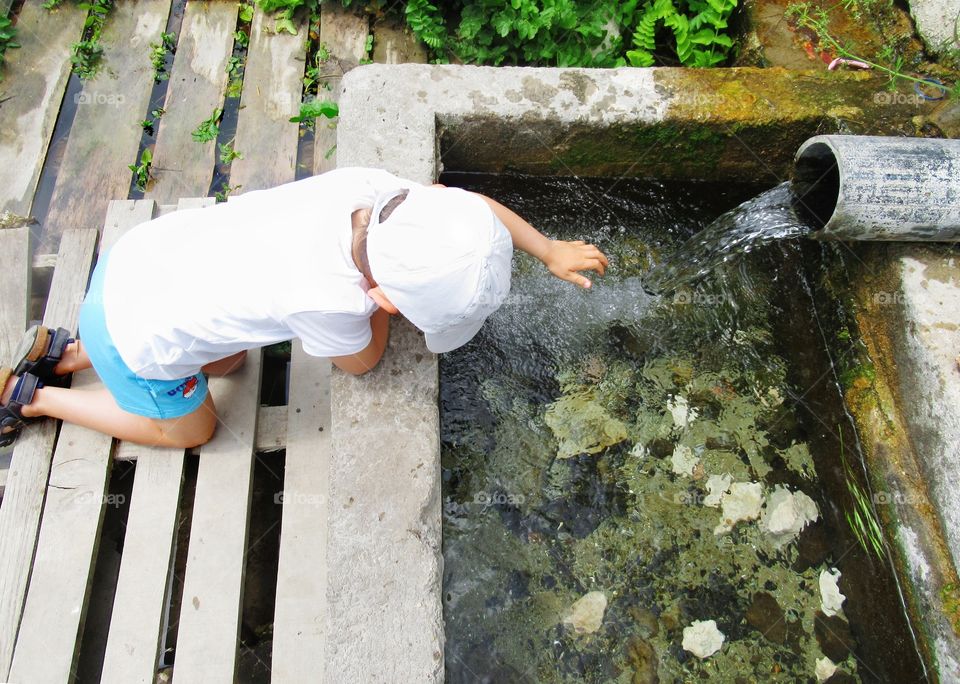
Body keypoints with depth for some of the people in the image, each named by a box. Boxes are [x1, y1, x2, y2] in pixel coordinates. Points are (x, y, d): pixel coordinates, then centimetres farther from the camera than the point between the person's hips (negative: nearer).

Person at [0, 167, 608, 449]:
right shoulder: (329, 302, -38)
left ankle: (62, 354, 35)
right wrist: (384, 301, -1)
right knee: (190, 429, 21)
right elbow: (362, 361, -11)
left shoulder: (364, 186, -21)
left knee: (226, 363, 31)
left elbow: (472, 204, -2)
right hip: (136, 337, -6)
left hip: (141, 257, 6)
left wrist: (549, 250, 3)